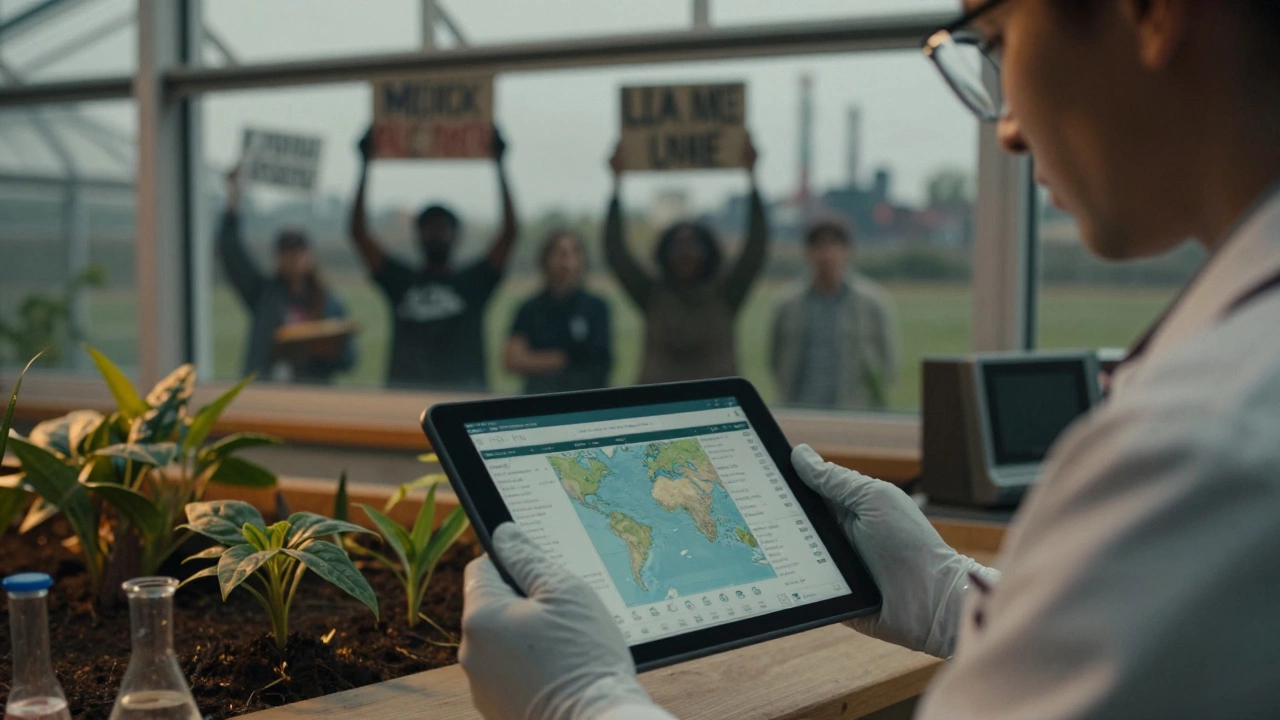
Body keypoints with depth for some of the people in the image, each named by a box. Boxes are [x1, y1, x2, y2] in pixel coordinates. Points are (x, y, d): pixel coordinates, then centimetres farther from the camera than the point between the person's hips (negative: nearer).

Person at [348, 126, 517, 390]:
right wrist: (365, 166, 3)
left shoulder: (474, 282, 9)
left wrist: (499, 165, -2)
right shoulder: (400, 281, 12)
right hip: (405, 395, 1)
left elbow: (510, 231, 0)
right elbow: (359, 232, 6)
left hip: (464, 397, -1)